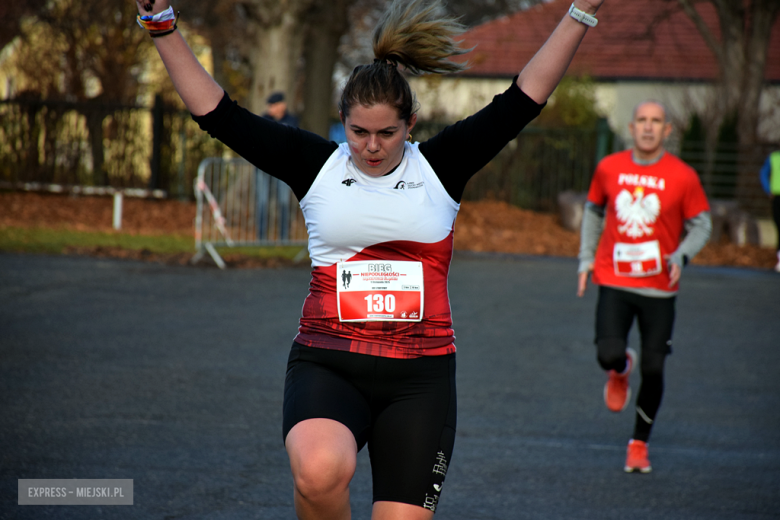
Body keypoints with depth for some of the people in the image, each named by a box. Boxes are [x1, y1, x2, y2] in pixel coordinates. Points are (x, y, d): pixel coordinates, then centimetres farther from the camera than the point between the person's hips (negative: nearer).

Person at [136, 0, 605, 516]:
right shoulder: (316, 167, 5)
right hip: (328, 366, -1)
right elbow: (217, 112, 3)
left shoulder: (440, 167, 6)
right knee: (319, 473, -32)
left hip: (420, 378, 2)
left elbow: (526, 96, 3)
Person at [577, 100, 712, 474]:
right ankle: (620, 370, 23)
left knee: (653, 370, 1)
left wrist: (681, 256, -16)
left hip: (659, 287, -1)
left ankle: (640, 443, 22)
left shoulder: (683, 177, -4)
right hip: (614, 281, 1)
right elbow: (594, 211, 18)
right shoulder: (608, 169, 2)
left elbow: (701, 226, 3)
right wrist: (586, 258, 9)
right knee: (608, 355, -18)